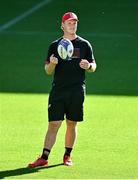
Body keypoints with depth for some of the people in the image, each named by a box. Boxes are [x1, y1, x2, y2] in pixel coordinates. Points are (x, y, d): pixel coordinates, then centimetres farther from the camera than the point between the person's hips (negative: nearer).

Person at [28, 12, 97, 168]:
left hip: (77, 91, 0)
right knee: (53, 124, -5)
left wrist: (88, 66, -12)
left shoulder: (84, 45, 7)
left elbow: (93, 66, 11)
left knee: (72, 124, 6)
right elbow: (48, 71, 8)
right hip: (58, 90, 0)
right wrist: (52, 64, -14)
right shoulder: (55, 45, 8)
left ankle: (67, 155, 18)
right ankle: (44, 158, -6)